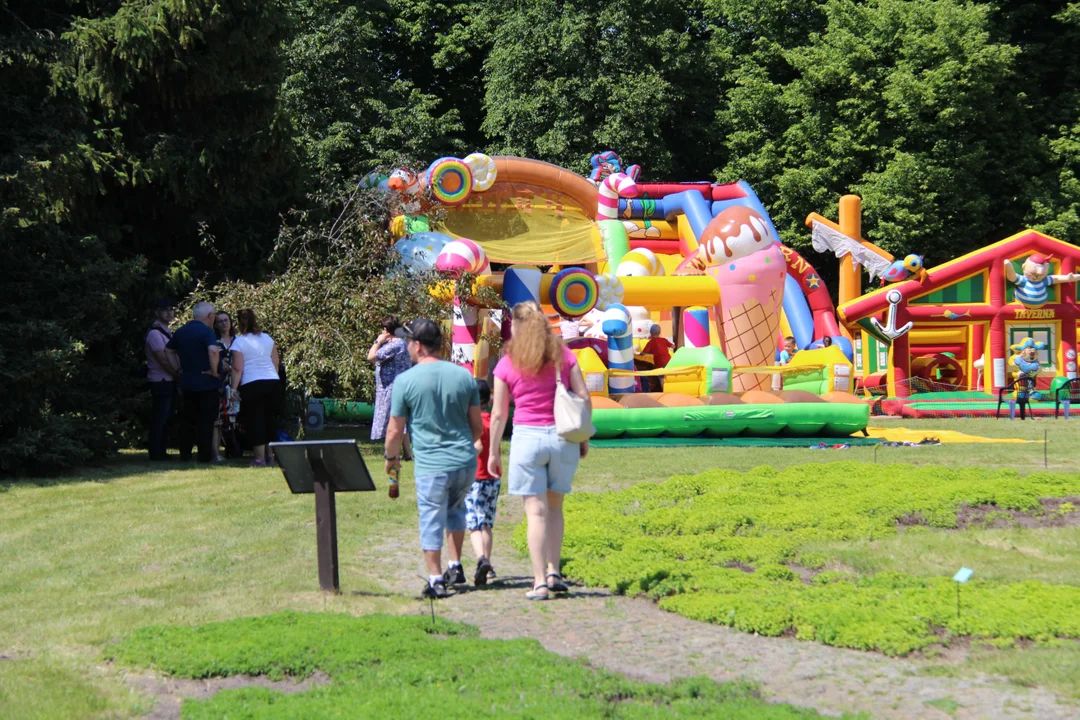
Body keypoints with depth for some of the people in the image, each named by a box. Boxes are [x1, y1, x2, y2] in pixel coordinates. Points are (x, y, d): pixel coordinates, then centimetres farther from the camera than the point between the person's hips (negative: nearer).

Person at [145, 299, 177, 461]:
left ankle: (160, 453, 20)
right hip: (161, 382, -9)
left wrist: (178, 375, 5)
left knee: (165, 419, 13)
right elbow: (163, 361, -17)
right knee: (159, 420, -5)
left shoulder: (167, 332, 16)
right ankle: (156, 454, 0)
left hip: (169, 382, 9)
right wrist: (178, 375, -10)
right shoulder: (154, 333, -14)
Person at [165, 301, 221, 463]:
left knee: (188, 420, 13)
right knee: (206, 421, -1)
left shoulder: (181, 332, 10)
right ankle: (205, 455, -1)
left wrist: (179, 369, 14)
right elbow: (213, 351, -30)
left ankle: (185, 454, 15)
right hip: (206, 383, -6)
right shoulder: (206, 331, -13)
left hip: (187, 382, 6)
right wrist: (214, 371, -19)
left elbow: (168, 350, 17)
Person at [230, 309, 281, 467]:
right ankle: (269, 455, 22)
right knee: (268, 418, 16)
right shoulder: (267, 339, 8)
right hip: (272, 382, 5)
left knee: (254, 420, 1)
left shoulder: (239, 342, -7)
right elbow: (276, 362, 11)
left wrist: (234, 388, -10)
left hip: (251, 384, -5)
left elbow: (237, 369, -11)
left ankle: (260, 458, -1)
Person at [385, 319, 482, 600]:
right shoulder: (464, 376, 3)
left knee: (431, 521, 6)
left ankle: (436, 580, 8)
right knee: (455, 509, 26)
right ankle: (456, 567, 27)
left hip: (431, 466, -4)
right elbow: (477, 426, 10)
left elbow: (394, 431, -3)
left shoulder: (405, 381, -8)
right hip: (466, 463, 4)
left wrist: (391, 457, 16)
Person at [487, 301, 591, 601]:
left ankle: (540, 582, -2)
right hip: (563, 437, 3)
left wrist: (493, 452, 10)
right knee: (554, 507, 17)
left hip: (527, 436, -2)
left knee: (536, 511, 0)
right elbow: (584, 398, 1)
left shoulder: (507, 364, -1)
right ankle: (553, 572, 12)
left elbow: (498, 414, 1)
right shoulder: (563, 355, 4)